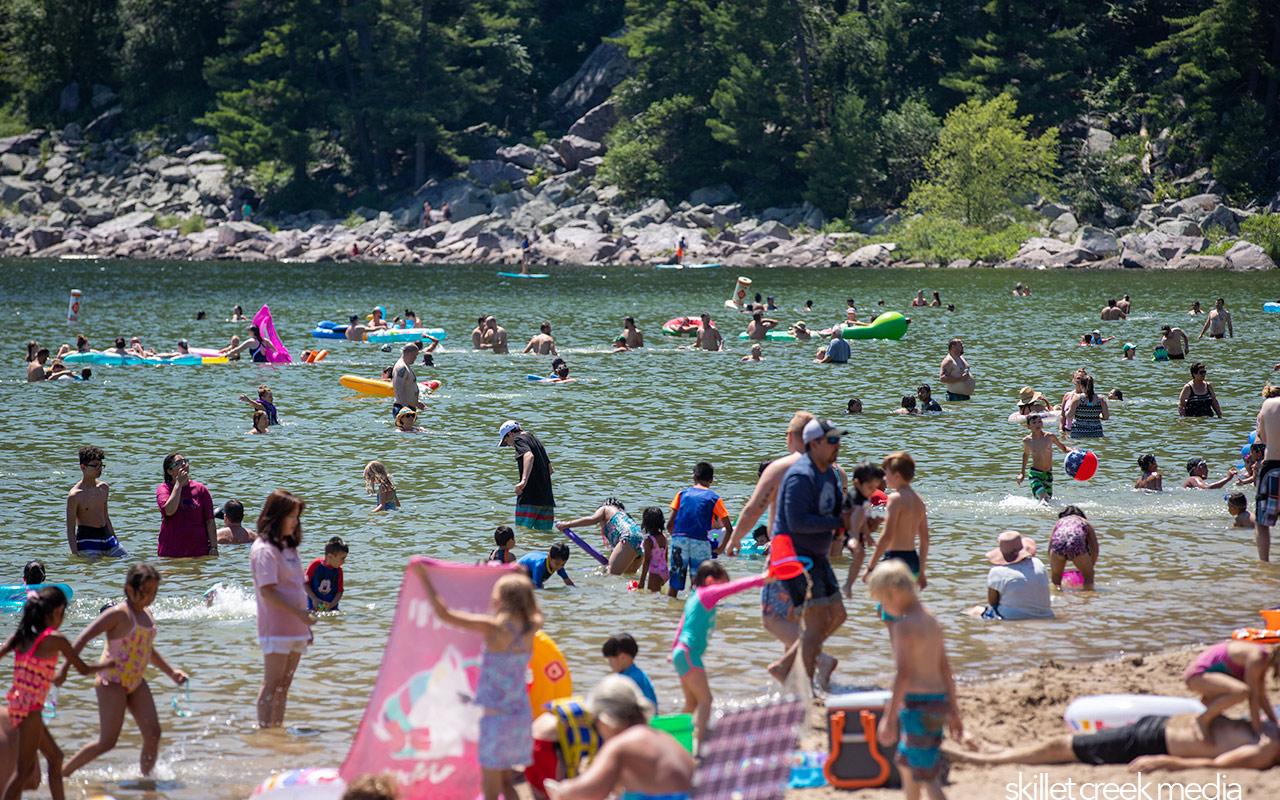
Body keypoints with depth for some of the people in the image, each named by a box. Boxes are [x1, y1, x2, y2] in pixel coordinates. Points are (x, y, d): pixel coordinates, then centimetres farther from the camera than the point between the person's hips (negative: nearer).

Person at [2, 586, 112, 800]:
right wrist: (108, 664, 16)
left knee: (55, 757, 21)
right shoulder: (55, 639, -9)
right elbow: (83, 669, -1)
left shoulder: (19, 637, 7)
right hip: (30, 710, -8)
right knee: (22, 770, -5)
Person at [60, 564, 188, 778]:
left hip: (136, 682, 8)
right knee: (107, 742, -11)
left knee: (153, 735, -4)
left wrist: (171, 672, 23)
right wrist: (64, 669, -25)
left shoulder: (147, 615, 12)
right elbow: (84, 638, -18)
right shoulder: (119, 614, -14)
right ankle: (62, 774, 1)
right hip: (112, 681, -8)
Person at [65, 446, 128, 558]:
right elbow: (70, 530, -11)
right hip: (87, 542, -6)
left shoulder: (103, 488, 8)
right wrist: (75, 556, -17)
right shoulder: (74, 496, -13)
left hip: (107, 537, 6)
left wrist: (116, 542, 21)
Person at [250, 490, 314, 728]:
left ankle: (278, 728, 12)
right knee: (272, 684, -8)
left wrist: (306, 623, 18)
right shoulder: (264, 550, -11)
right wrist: (299, 613, -20)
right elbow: (267, 591, -17)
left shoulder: (289, 546, 16)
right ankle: (264, 729, -7)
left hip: (295, 628, 8)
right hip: (275, 627, -8)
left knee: (284, 685, 9)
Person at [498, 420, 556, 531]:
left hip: (529, 498, -8)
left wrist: (524, 481, -36)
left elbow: (529, 456, -24)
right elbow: (550, 470, 32)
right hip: (547, 498, 8)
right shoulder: (535, 440, 24)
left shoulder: (519, 439, -1)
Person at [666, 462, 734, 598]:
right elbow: (729, 529, 4)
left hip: (678, 539, 2)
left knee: (674, 582, 6)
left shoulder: (682, 494, 14)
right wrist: (721, 549, 12)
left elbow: (670, 524, 7)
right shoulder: (714, 498, 9)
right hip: (701, 542, -2)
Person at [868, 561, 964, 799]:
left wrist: (890, 717, -19)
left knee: (926, 775, -6)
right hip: (939, 699, 9)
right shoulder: (931, 621, 12)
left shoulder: (905, 625, -14)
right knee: (906, 764, 25)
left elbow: (903, 674, -20)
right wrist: (953, 710, 21)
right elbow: (945, 669, 16)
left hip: (917, 703, -9)